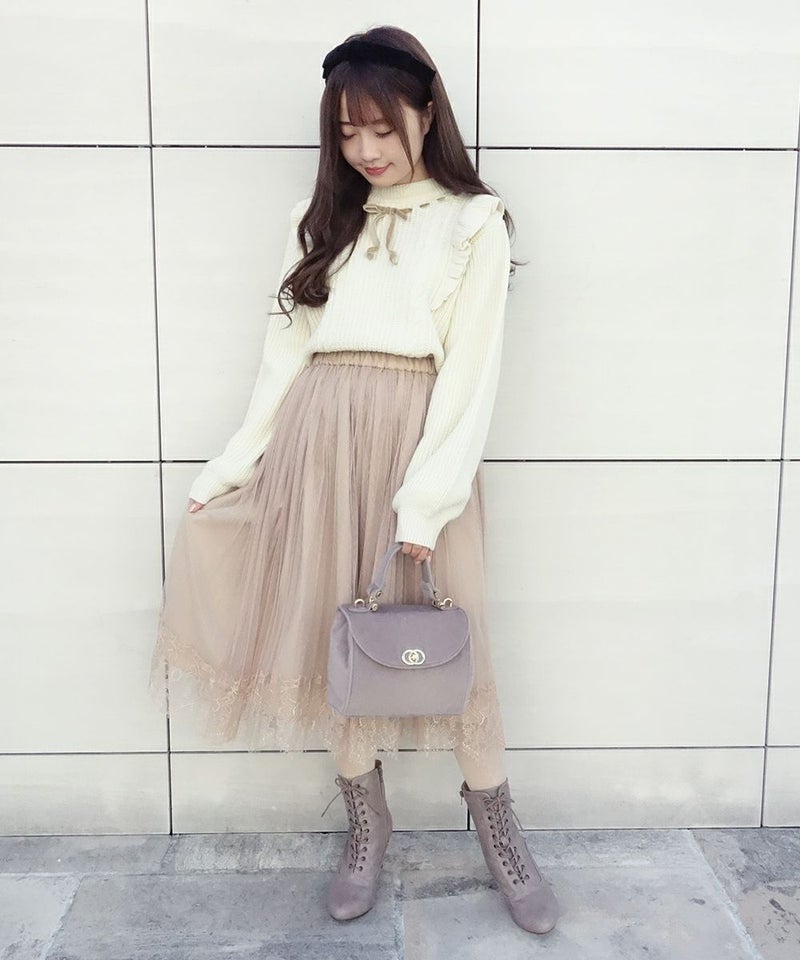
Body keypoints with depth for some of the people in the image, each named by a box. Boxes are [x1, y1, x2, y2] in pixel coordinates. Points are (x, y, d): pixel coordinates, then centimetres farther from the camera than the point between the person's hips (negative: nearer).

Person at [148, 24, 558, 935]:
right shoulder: (324, 216, 15)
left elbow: (470, 371, -6)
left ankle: (495, 819, 23)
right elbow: (286, 349, 12)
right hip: (318, 438, 4)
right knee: (333, 624, 8)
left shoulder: (472, 220, 2)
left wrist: (426, 501, -16)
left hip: (419, 438, -3)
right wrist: (235, 463, 6)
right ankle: (365, 812, 27)